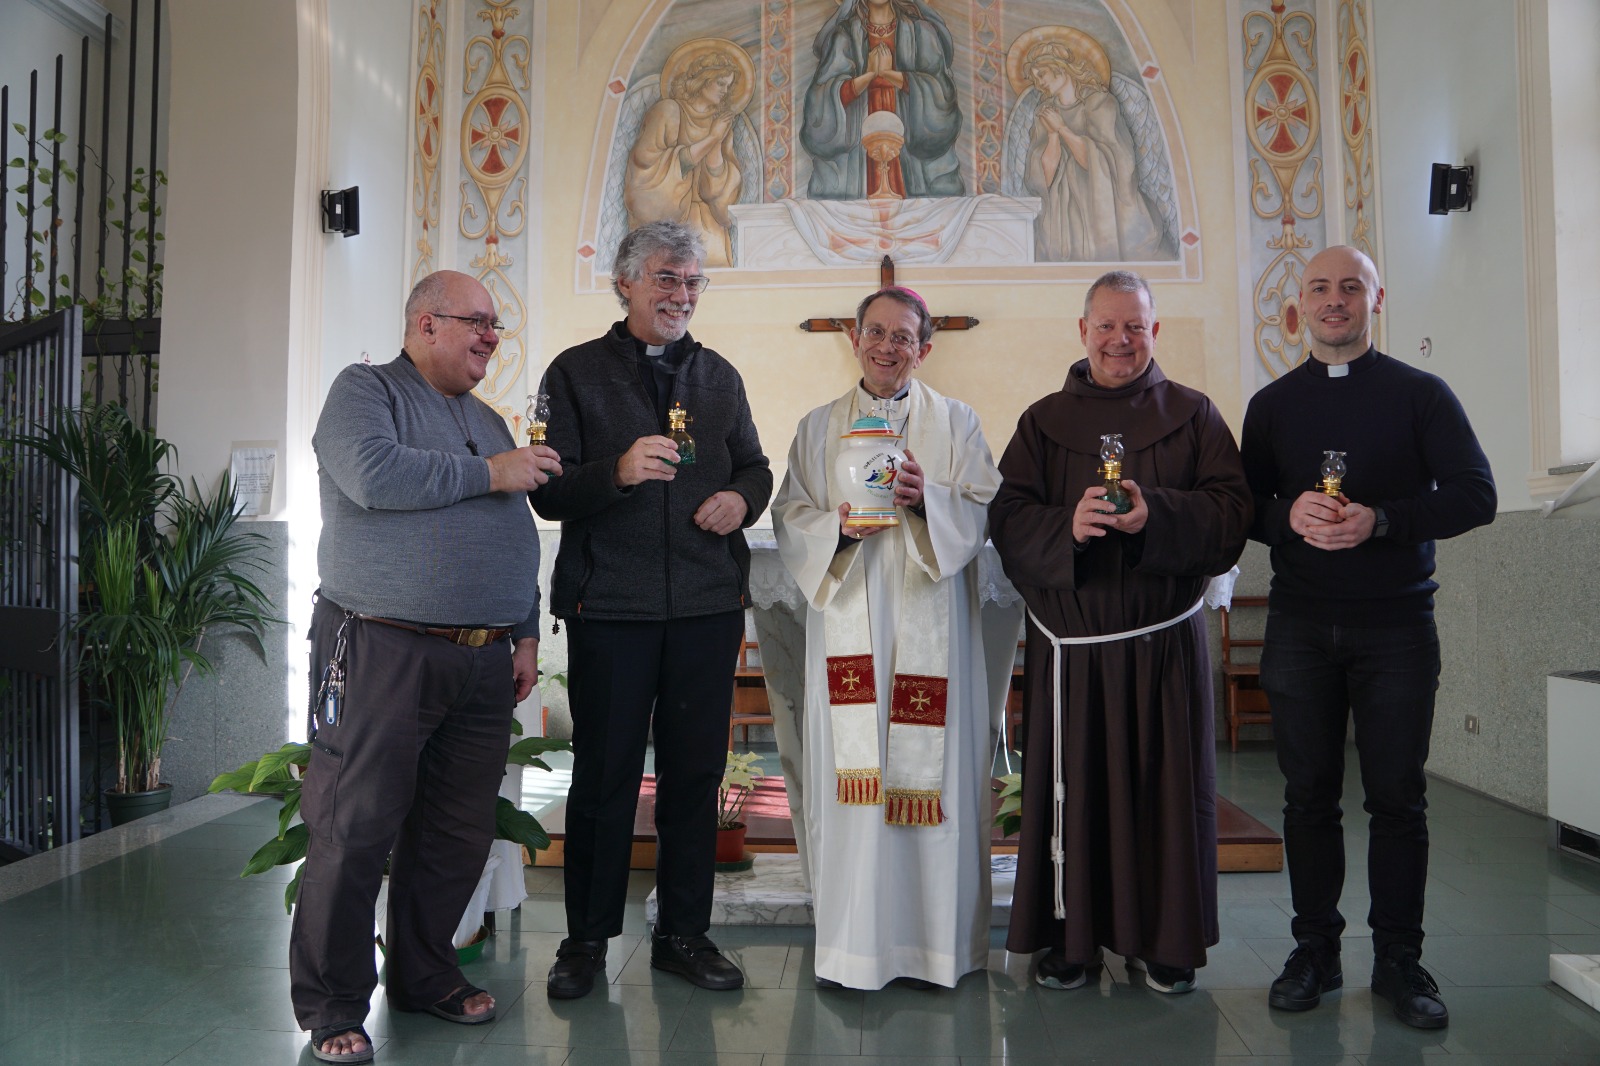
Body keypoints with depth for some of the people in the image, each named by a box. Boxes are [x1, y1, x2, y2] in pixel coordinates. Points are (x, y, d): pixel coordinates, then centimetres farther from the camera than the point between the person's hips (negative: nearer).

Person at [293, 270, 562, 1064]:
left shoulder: (487, 420, 22)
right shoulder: (365, 389, 1)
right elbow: (373, 473, -19)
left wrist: (526, 634, 16)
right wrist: (488, 473, -11)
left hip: (483, 664, 7)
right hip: (384, 652, -6)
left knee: (458, 835, 11)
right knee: (357, 832, -2)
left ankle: (424, 975, 27)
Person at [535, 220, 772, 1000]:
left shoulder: (719, 376, 15)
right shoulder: (577, 372, 3)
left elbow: (755, 466, 20)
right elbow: (548, 492, -4)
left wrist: (742, 497, -3)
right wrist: (618, 470, -22)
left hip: (708, 605, 3)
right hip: (609, 605, -3)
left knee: (695, 772, 9)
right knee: (604, 774, 6)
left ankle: (684, 932, 24)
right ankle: (587, 937, 23)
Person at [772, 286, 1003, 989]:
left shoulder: (956, 422, 10)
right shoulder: (817, 429, 13)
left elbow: (984, 513, 2)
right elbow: (789, 521, 7)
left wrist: (929, 499, -16)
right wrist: (838, 525, -13)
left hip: (929, 622, 0)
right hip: (847, 623, 1)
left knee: (931, 770, -2)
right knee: (850, 771, -3)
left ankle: (933, 940, 11)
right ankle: (851, 945, 8)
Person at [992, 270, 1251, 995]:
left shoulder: (1193, 415, 9)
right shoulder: (1044, 421, 10)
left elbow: (1230, 512, -3)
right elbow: (1007, 516, -1)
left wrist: (1155, 514, -21)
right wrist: (1067, 525, -20)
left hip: (1164, 638, 0)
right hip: (1068, 641, 0)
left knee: (1164, 783, 5)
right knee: (1071, 786, 3)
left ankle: (1164, 940, 20)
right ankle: (1071, 937, 17)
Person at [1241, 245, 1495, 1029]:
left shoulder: (1419, 394, 4)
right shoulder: (1273, 404, 11)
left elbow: (1475, 495, -3)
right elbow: (1244, 508, 9)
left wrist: (1381, 520, -18)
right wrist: (1290, 516, -14)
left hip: (1396, 625, -1)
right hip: (1300, 625, 2)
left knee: (1398, 797, 2)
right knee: (1309, 794, 6)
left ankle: (1399, 960, 15)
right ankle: (1314, 949, 17)